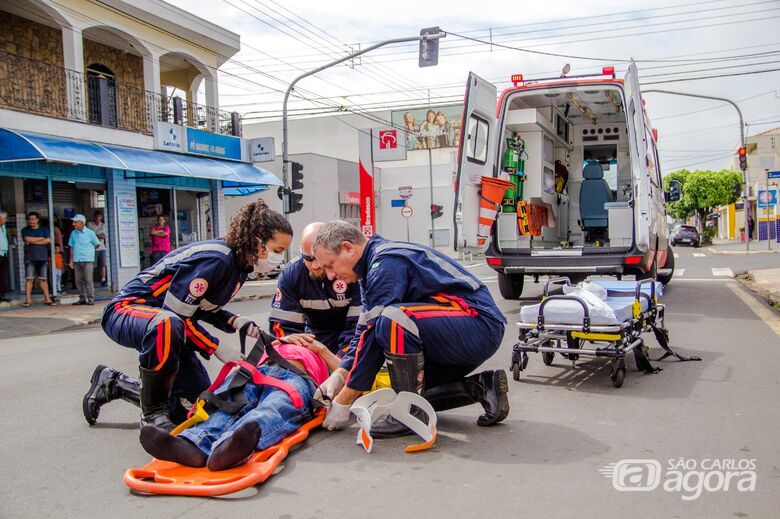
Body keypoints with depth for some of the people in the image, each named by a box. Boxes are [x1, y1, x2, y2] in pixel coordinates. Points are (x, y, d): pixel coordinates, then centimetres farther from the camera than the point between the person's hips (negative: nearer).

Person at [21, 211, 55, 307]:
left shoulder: (44, 230, 12)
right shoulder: (25, 230, 10)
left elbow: (48, 240, -4)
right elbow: (28, 239, -9)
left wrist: (34, 241, -7)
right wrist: (41, 238, -2)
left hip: (42, 257, 1)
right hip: (30, 258, -1)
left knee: (43, 279, 5)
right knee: (29, 279, -5)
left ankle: (47, 299, 8)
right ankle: (27, 300, -4)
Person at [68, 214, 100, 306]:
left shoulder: (90, 233, -1)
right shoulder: (73, 233, 10)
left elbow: (97, 244, 9)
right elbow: (71, 247, 13)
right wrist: (71, 260, 10)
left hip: (87, 260, -4)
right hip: (76, 260, 4)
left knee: (89, 280, -4)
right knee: (79, 281, 6)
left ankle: (91, 299, 1)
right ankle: (82, 298, 15)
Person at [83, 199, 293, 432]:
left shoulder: (240, 263, 2)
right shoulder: (216, 259, -27)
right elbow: (176, 313, -26)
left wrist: (234, 321, -7)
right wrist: (217, 348, -19)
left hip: (162, 317, 9)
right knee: (168, 325, -45)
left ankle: (113, 384, 23)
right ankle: (153, 415, -23)